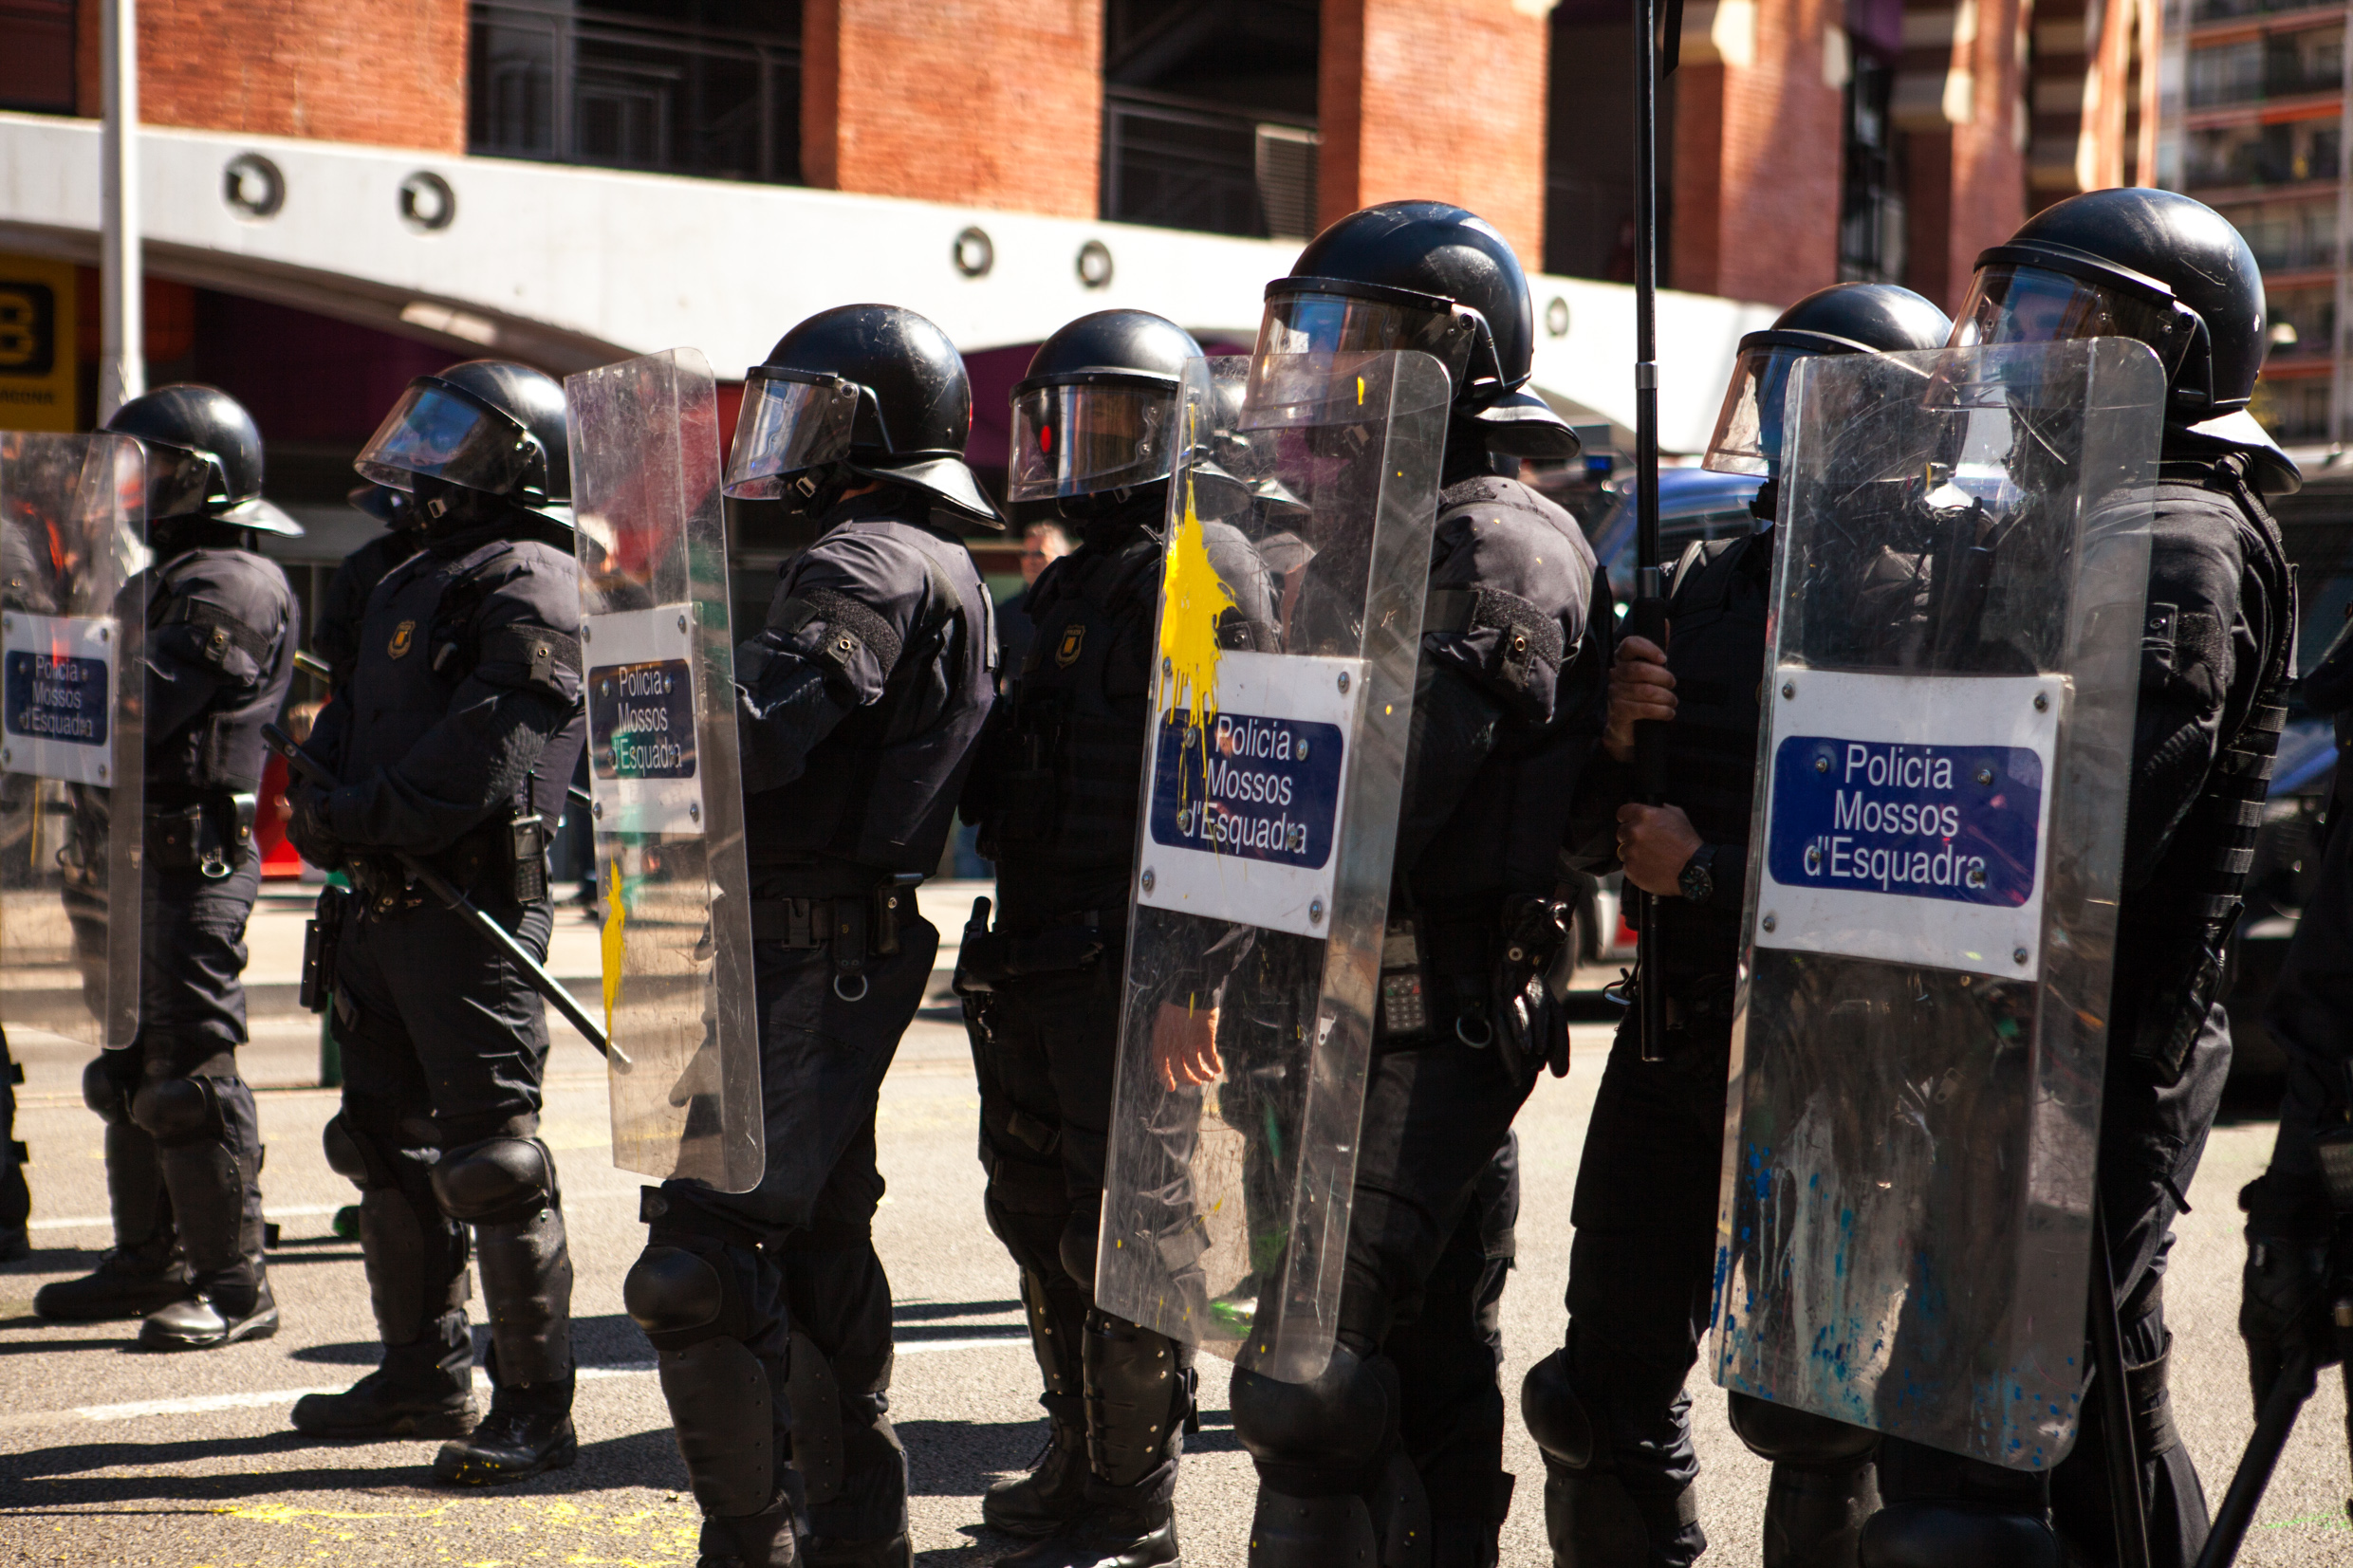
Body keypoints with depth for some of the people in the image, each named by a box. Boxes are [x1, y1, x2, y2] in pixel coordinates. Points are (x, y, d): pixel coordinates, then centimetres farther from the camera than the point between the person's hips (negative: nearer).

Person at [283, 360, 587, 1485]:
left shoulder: (532, 589, -10)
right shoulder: (412, 581, 19)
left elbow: (483, 756, -21)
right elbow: (346, 728, 17)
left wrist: (362, 820, -17)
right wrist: (321, 811, -2)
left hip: (474, 907, -10)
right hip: (386, 902, 10)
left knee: (493, 1156, -8)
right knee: (389, 1140, 16)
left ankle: (535, 1407, -2)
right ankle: (424, 1373, 28)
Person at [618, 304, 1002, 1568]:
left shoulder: (870, 562, -13)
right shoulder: (942, 571, 20)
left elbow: (754, 730, -24)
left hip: (807, 960, -11)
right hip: (841, 950, 11)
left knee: (698, 1260, -10)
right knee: (816, 1245, 17)